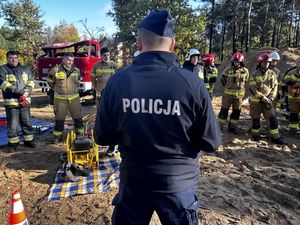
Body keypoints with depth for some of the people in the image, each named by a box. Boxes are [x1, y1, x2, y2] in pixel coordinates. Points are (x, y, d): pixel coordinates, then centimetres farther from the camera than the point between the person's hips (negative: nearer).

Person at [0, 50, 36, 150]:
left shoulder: (25, 69, 12)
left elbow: (30, 82, 5)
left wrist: (26, 92, -14)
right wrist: (21, 92, -16)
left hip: (25, 101, 4)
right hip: (11, 102, -3)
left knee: (27, 122, 11)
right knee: (12, 124, 3)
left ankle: (28, 140, 23)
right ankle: (13, 143, 15)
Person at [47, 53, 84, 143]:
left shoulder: (76, 70, 2)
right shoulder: (56, 70, -8)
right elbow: (50, 81, 8)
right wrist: (57, 89, 11)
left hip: (74, 98, 2)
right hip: (60, 98, -2)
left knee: (78, 117, 7)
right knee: (59, 118, 7)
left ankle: (80, 134, 20)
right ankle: (57, 135, 20)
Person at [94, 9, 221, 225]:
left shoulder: (117, 82, -14)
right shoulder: (193, 83, -18)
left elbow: (102, 137, -4)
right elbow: (212, 142, -10)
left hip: (133, 181, 2)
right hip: (179, 183, 0)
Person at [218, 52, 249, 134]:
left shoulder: (245, 71, 0)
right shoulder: (228, 71, -4)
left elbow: (246, 82, 16)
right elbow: (223, 80, 12)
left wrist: (240, 89, 15)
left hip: (239, 95, 2)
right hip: (228, 94, -2)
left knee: (236, 112, 9)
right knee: (224, 110, -1)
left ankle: (232, 127, 23)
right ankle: (220, 126, 9)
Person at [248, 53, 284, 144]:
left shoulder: (272, 74, 3)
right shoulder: (254, 75, -8)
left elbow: (275, 87, 4)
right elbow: (252, 89, -15)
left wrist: (270, 98, -9)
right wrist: (262, 97, -21)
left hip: (268, 100, 3)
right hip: (256, 101, -3)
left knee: (272, 118, 0)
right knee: (256, 119, 7)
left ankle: (275, 137, 7)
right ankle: (255, 134, 25)